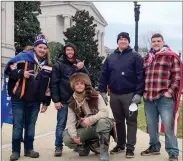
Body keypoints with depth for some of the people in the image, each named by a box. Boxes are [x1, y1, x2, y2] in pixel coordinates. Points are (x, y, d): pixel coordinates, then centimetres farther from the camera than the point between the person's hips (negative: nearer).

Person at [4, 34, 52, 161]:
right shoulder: (23, 57, -5)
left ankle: (29, 149, 24)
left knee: (31, 126, 12)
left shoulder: (47, 66, 8)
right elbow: (8, 69, -5)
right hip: (19, 99, -4)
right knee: (18, 125, 2)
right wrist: (22, 73, -19)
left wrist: (46, 102, 9)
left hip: (35, 101, 4)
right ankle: (15, 151, 14)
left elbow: (48, 85, 11)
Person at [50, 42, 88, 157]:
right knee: (61, 124, 1)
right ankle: (58, 147, 10)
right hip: (64, 101, -3)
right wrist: (56, 100, -12)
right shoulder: (59, 65, -1)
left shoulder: (80, 64, 11)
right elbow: (54, 83, -5)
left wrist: (81, 69, -12)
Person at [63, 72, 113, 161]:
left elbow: (105, 112, -22)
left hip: (98, 126, -3)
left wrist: (90, 119, -37)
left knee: (103, 121, -37)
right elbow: (70, 122, -8)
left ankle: (104, 153, -24)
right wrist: (74, 136, -27)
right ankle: (84, 145, 10)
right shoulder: (72, 103, -2)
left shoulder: (95, 96, -11)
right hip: (84, 129, 3)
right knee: (67, 139, -22)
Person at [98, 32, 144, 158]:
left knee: (131, 121, 2)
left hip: (130, 95, -4)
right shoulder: (111, 57, 11)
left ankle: (130, 147, 9)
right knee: (119, 121, 14)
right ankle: (120, 144, 26)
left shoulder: (135, 56, -2)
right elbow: (104, 75, 9)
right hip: (114, 95, 4)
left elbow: (140, 76, -8)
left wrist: (138, 93, -15)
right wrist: (102, 91, 2)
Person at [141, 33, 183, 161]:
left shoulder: (172, 56, 0)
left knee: (168, 126, -3)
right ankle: (154, 147, 29)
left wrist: (170, 92, -13)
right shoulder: (147, 58, 16)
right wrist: (143, 92, 11)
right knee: (151, 126, 14)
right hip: (149, 98, 6)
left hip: (165, 98, -5)